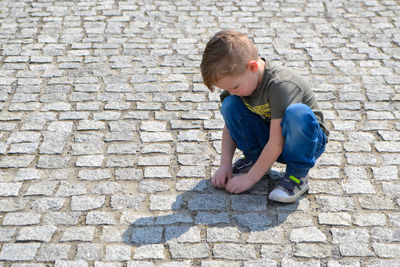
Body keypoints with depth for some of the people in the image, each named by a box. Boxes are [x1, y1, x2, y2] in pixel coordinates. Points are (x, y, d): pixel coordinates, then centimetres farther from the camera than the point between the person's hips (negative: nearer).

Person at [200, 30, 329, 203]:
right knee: (230, 105, -14)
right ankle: (254, 157, 2)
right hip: (268, 139, 6)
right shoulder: (238, 81, -10)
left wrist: (250, 178, -25)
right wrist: (225, 164, -8)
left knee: (297, 113, -40)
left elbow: (276, 144, -31)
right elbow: (229, 126, 2)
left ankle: (297, 175, -19)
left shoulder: (281, 85, -32)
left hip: (307, 139, -6)